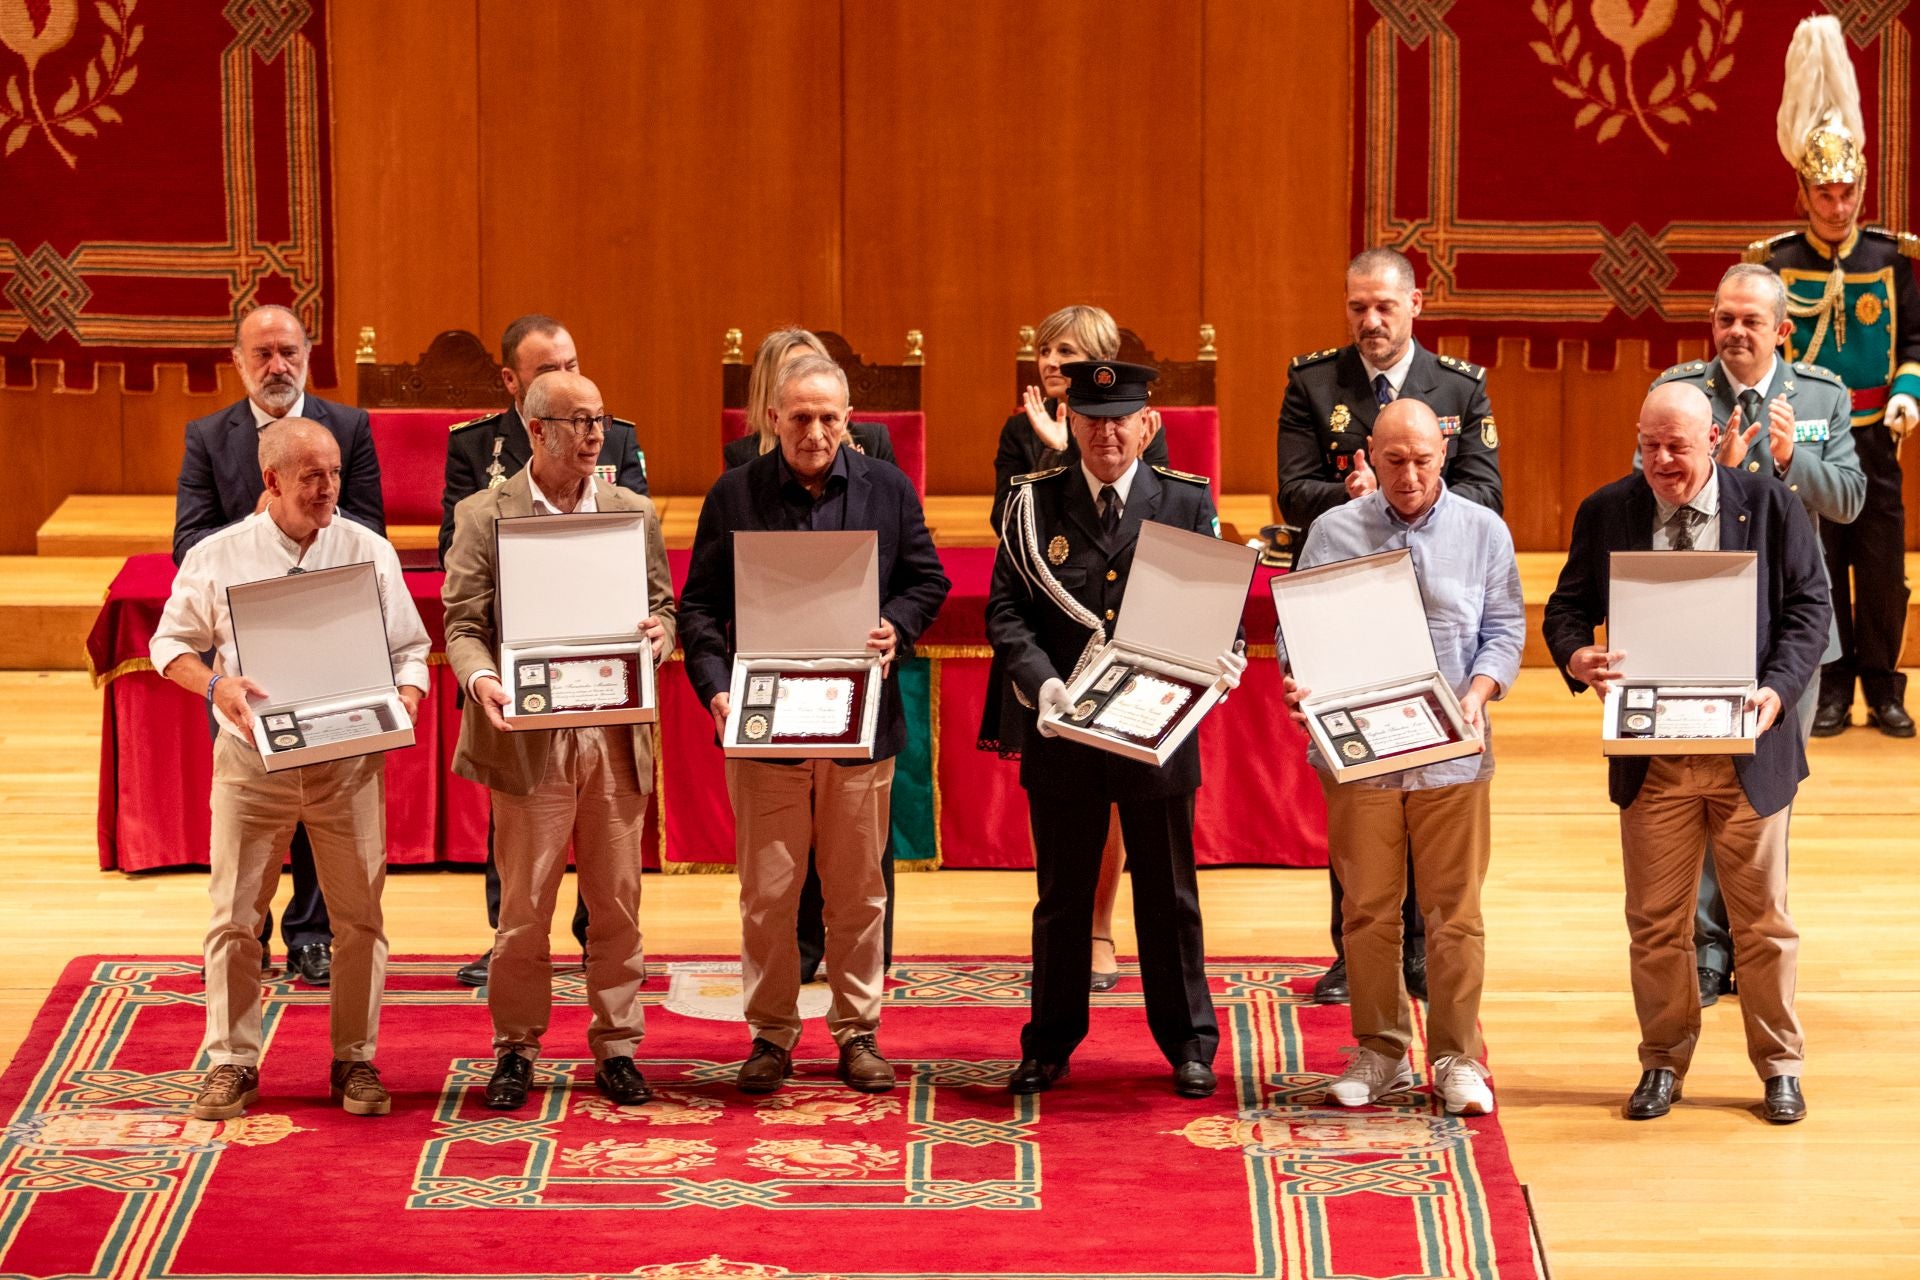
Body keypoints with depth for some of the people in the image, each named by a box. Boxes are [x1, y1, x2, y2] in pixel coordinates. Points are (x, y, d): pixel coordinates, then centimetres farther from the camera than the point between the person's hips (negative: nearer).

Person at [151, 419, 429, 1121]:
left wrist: (407, 697, -13)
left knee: (359, 915, 3)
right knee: (235, 913, 2)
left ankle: (355, 1060, 14)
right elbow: (170, 642, 5)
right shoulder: (218, 556, -1)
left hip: (349, 758, 1)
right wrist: (214, 684, -14)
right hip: (252, 754, -1)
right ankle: (231, 1063, 12)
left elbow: (409, 648, 7)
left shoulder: (369, 553, 2)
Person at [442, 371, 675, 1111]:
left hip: (616, 736, 3)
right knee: (524, 905, 2)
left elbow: (661, 606, 13)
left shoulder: (634, 512, 10)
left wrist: (659, 633, -11)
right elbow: (463, 624, -3)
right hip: (530, 737, -3)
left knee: (617, 903, 6)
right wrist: (480, 678, -23)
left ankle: (616, 1049, 15)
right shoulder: (483, 516, 0)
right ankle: (515, 1049, 13)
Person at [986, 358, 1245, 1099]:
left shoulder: (1187, 502, 3)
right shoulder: (1034, 505, 3)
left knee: (1168, 893, 8)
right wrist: (1041, 682, -17)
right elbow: (1006, 610, -1)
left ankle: (1188, 1045, 18)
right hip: (1063, 732, 0)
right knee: (1062, 896, 9)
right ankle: (1050, 1045, 20)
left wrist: (1222, 656, -18)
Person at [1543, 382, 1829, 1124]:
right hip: (1651, 752, 1)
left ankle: (1780, 1067, 19)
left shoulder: (1769, 506, -1)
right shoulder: (1606, 513, 2)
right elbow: (1568, 606, 6)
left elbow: (1808, 605, 0)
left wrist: (1778, 689, -15)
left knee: (1761, 918, 7)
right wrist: (1576, 656, -18)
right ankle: (1663, 1062, 21)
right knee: (1656, 921, 7)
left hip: (1747, 749, -1)